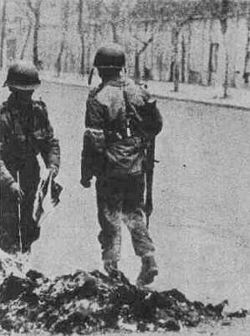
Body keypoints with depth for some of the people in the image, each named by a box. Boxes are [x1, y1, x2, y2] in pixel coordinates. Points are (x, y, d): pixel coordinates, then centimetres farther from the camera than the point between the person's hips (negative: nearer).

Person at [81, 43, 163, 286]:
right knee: (135, 213, 17)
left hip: (109, 168, -4)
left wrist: (86, 173, -7)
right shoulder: (137, 92, 3)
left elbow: (93, 139, -14)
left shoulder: (98, 97, -13)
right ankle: (148, 257, 5)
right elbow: (156, 124, 10)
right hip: (136, 166, 5)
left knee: (110, 216, 7)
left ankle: (111, 265, 12)